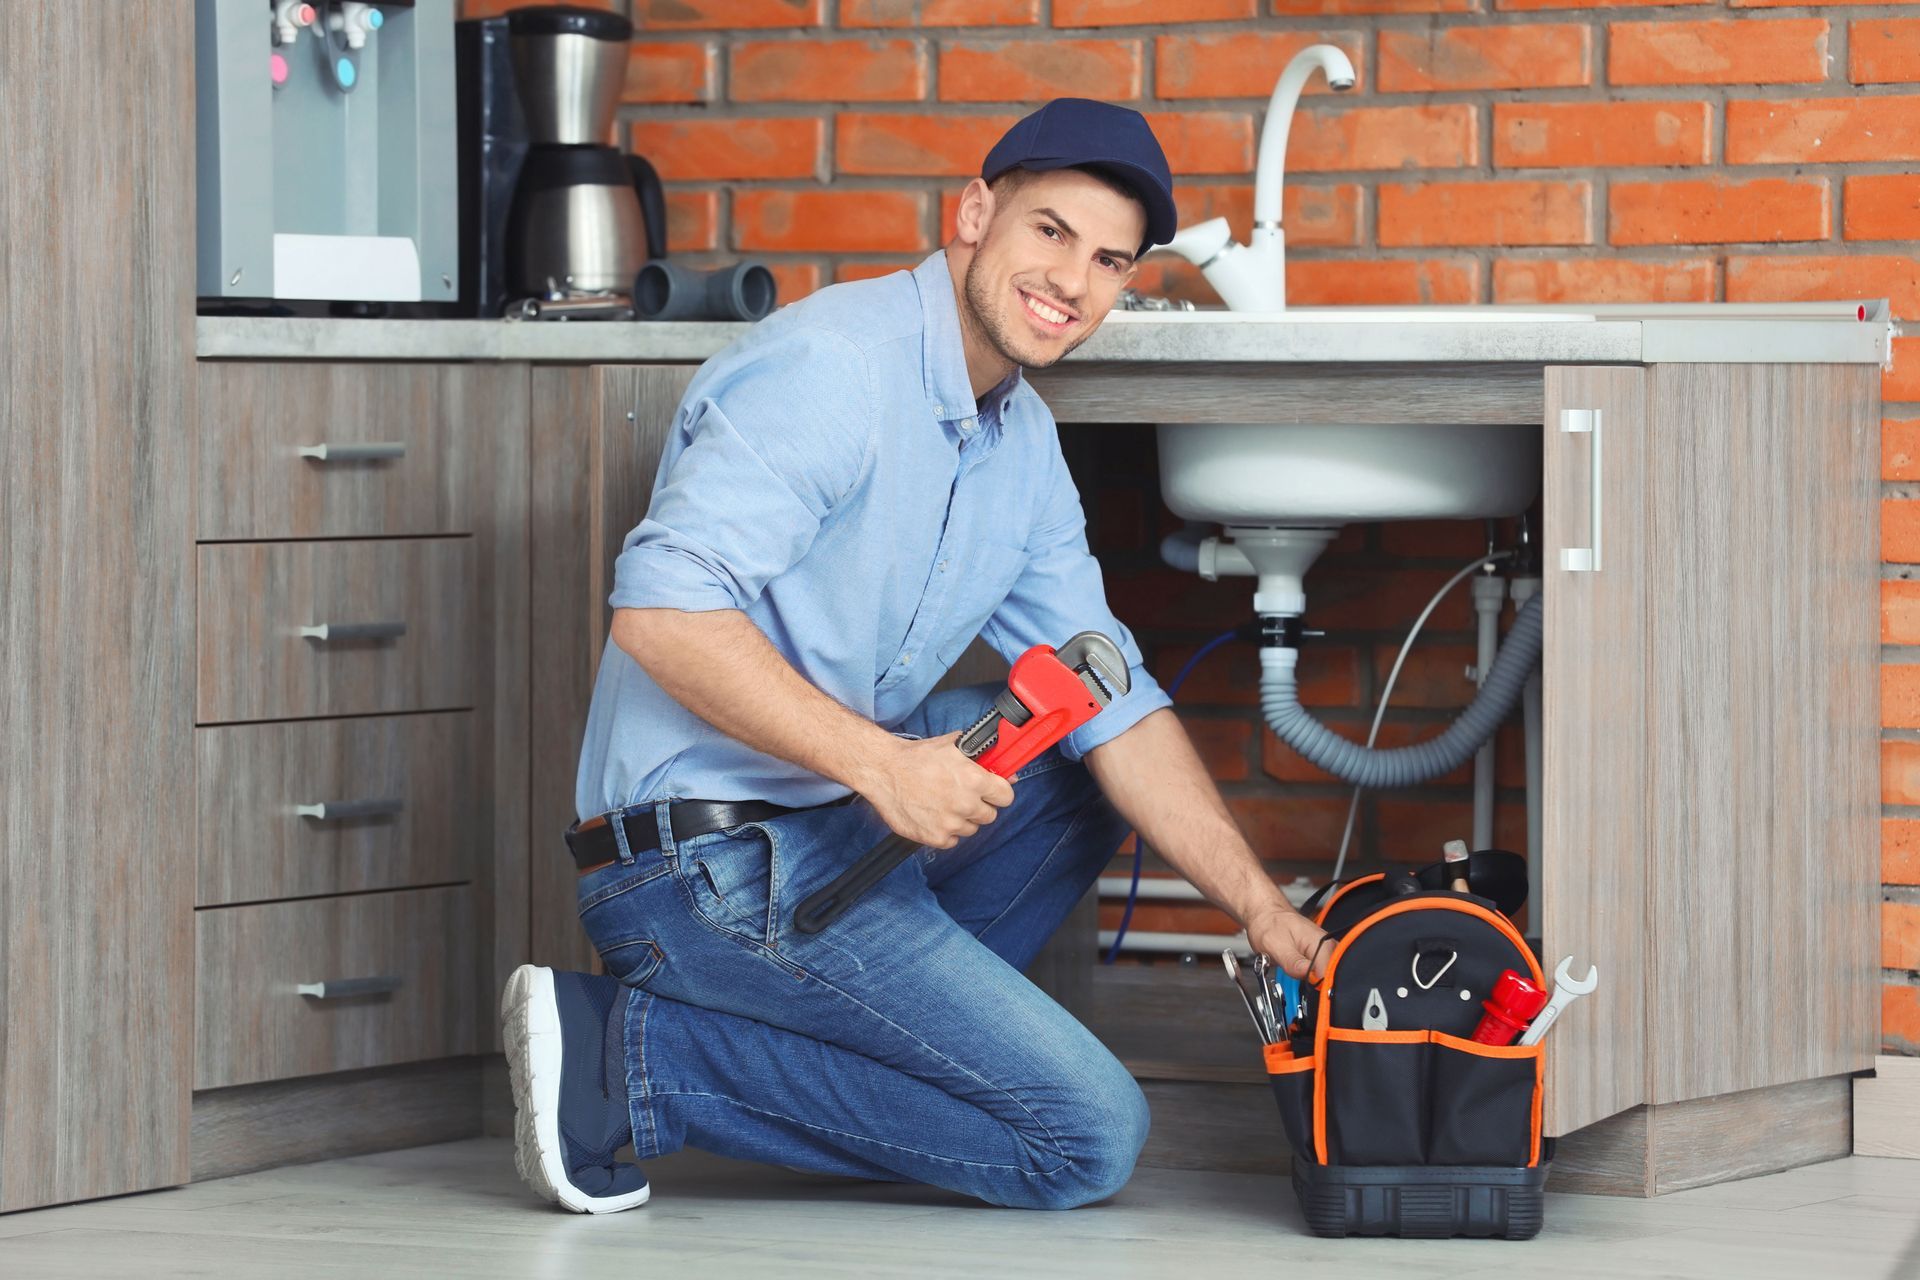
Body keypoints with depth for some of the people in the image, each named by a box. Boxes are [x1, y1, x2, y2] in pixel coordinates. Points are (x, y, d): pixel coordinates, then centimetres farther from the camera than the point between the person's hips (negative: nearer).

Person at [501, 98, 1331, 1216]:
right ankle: (640, 1059, -10)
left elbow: (1113, 709, 12)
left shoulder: (1026, 446, 13)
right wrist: (879, 764, -28)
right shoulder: (831, 368, -16)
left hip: (838, 827, 10)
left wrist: (1267, 916, 4)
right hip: (706, 861, -10)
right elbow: (663, 610, -26)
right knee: (1090, 1136, -9)